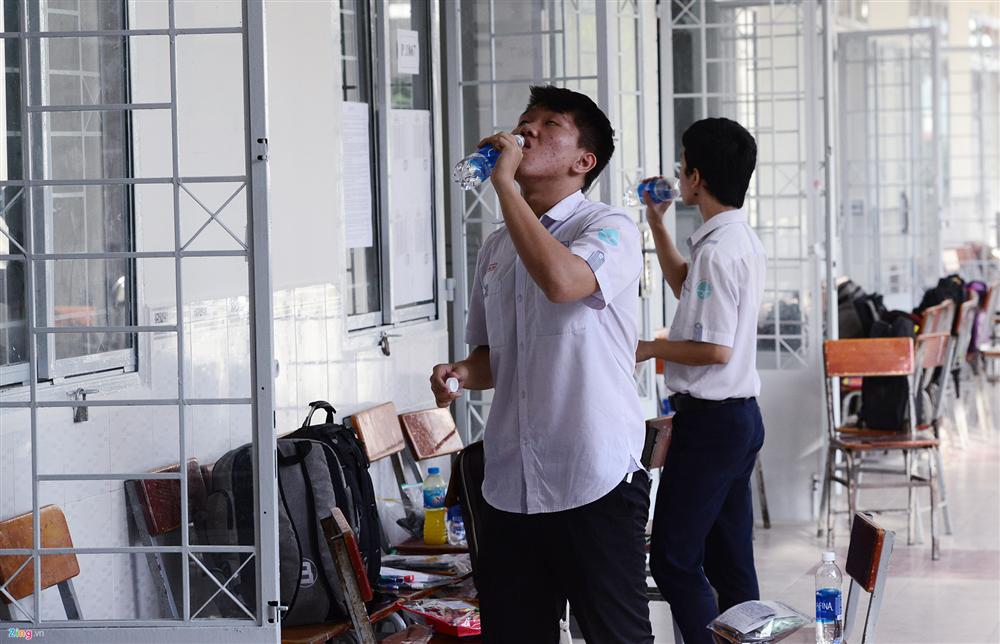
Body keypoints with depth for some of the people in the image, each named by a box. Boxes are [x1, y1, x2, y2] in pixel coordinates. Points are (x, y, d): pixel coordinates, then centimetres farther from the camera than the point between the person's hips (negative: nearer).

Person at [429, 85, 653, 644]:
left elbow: (562, 280, -29)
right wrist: (464, 374, 1)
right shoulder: (496, 248, 15)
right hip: (510, 486, 7)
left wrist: (505, 183, -20)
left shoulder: (610, 230, -6)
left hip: (596, 482, -6)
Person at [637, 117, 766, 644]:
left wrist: (649, 349, -10)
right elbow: (687, 287, 30)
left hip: (710, 421, -10)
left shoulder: (716, 250, -20)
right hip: (742, 416, 10)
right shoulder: (743, 240, 11)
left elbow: (715, 349, -23)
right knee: (731, 563, 13)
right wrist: (657, 224, 25)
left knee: (674, 560, -3)